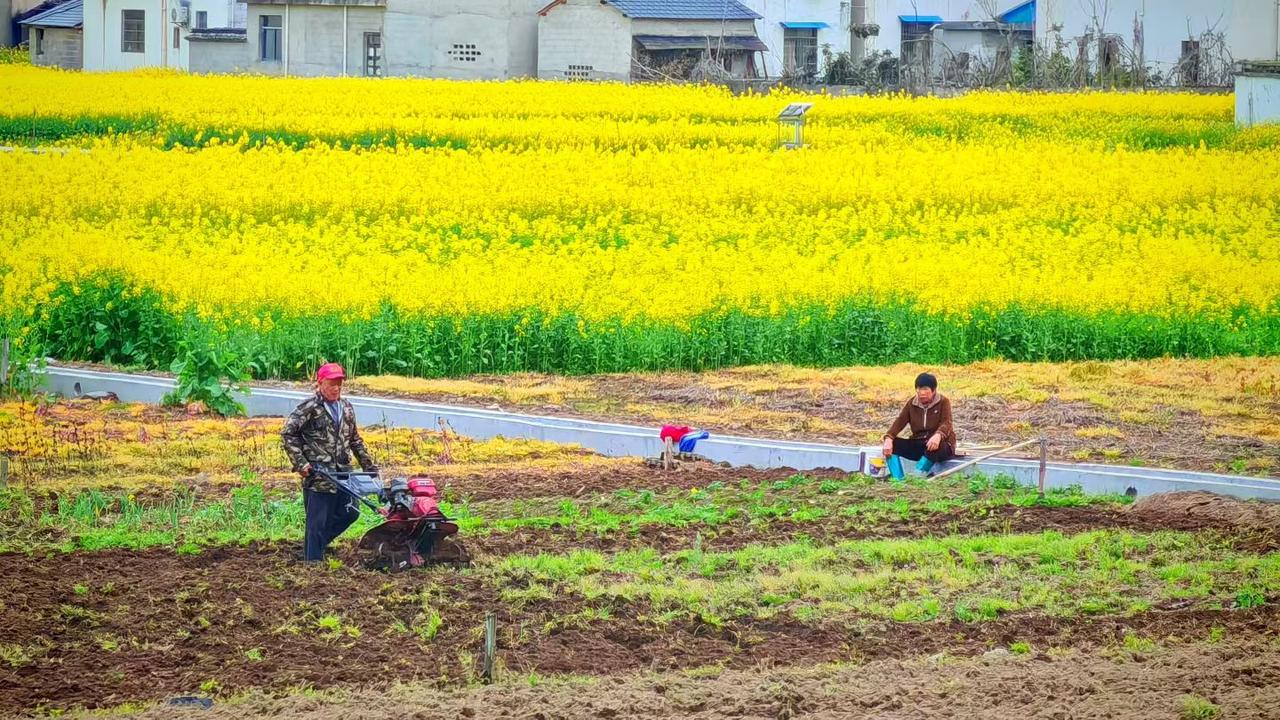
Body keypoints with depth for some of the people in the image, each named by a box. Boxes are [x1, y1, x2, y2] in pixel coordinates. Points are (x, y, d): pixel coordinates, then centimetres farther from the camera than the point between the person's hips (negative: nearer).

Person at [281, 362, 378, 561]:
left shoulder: (346, 408, 14)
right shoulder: (309, 407, -8)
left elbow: (355, 440, 24)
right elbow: (287, 433, -10)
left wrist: (369, 465, 19)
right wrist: (300, 463, -15)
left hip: (342, 473, 7)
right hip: (318, 475, -7)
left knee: (349, 513, 10)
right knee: (317, 521, -3)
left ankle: (317, 543, 28)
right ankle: (313, 562, 4)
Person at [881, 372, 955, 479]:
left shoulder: (943, 402, -5)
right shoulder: (912, 403, 6)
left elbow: (946, 424, -20)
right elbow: (900, 422, -6)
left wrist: (937, 436, -45)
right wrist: (888, 438, -26)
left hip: (942, 445, -5)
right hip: (918, 445, 5)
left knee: (935, 447, -41)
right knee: (893, 443, -19)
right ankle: (898, 480, -35)